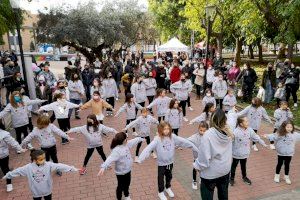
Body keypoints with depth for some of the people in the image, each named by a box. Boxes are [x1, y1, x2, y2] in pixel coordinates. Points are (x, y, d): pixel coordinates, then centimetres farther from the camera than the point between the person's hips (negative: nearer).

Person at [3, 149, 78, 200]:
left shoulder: (48, 165, -21)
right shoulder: (28, 167, -17)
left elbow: (59, 166, -27)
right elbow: (18, 171, -4)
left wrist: (72, 168, -34)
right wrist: (7, 176, 8)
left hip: (47, 191, 0)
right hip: (36, 192, 0)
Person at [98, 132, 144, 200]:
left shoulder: (127, 144, -6)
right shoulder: (116, 150, -33)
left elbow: (134, 141, 11)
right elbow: (110, 159, -46)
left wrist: (141, 139, 26)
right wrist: (103, 167, -61)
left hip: (128, 170, 8)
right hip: (121, 172, -8)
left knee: (127, 184, 28)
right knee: (121, 186, 13)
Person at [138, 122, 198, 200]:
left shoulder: (173, 137, -13)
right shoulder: (157, 139, -24)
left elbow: (184, 141, -9)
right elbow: (148, 148, -33)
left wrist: (194, 148, -7)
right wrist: (141, 158, -45)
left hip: (170, 162, 4)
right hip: (161, 163, -3)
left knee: (169, 176, 25)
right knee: (161, 178, 16)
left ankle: (168, 188, 52)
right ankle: (161, 192, 40)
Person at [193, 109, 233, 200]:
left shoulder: (208, 134, -28)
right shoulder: (228, 132, -11)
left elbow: (204, 154, -24)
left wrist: (197, 166, -10)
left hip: (210, 172, -6)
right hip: (225, 170, 6)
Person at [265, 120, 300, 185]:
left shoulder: (295, 134, -5)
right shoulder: (280, 134, -15)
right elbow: (273, 136, -22)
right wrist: (267, 136, -39)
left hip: (289, 154, 2)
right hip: (281, 153, -2)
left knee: (287, 165, 15)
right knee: (279, 164, 14)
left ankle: (286, 177, 34)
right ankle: (277, 175, 32)